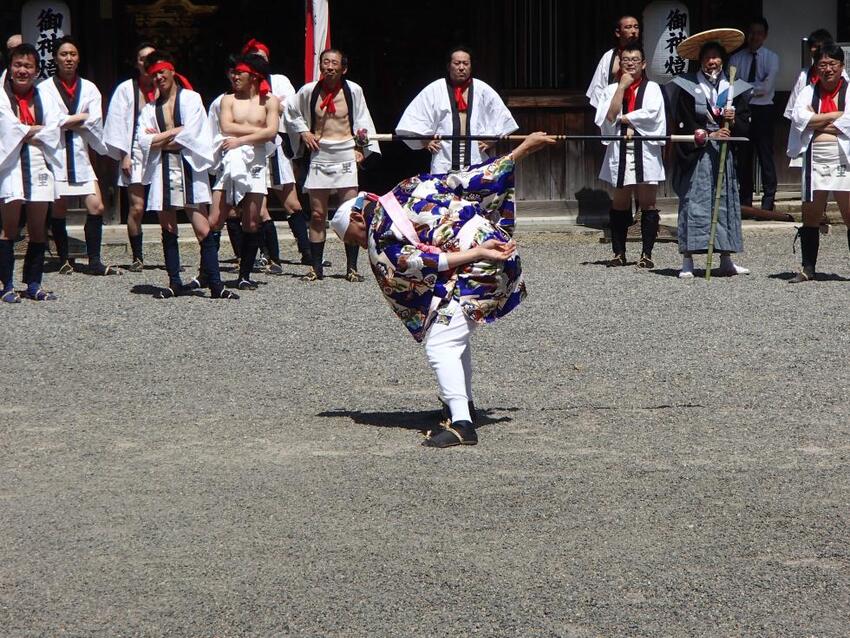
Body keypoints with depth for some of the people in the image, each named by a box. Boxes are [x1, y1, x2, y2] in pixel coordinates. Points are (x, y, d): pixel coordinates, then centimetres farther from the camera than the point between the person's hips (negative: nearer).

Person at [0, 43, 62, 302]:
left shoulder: (43, 98, 13)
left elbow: (52, 133, 1)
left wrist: (25, 134, -8)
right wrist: (37, 130, -2)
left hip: (38, 164, 4)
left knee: (38, 227, 5)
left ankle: (33, 284, 11)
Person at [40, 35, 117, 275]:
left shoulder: (89, 88, 11)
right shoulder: (45, 88, 0)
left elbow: (95, 121, 0)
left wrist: (67, 122, -7)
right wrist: (80, 117, -5)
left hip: (79, 153, 3)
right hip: (55, 152, -3)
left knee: (96, 206, -7)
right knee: (59, 208, 1)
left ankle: (94, 262, -2)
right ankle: (64, 260, 12)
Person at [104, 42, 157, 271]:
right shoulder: (126, 89, 4)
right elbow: (118, 124, 2)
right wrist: (124, 155, -5)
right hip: (136, 152, -2)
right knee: (136, 207, -8)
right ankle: (137, 257, -1)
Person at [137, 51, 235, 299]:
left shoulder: (191, 99, 5)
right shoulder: (150, 108, 15)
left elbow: (190, 135, -8)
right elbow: (144, 141, 0)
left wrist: (160, 138, 1)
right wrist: (174, 133, -7)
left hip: (188, 167, -4)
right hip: (162, 170, 4)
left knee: (203, 229, -9)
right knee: (168, 229, 6)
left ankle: (215, 284, -11)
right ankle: (174, 283, 12)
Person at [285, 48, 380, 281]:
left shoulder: (353, 90, -2)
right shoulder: (309, 91, 1)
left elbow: (362, 121, 8)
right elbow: (291, 111, 20)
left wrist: (361, 148, 1)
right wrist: (303, 131, 8)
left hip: (345, 155, -1)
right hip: (319, 155, 1)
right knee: (317, 215, 2)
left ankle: (352, 267, 0)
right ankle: (316, 267, 7)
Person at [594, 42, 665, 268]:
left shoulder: (651, 88, 5)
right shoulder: (612, 90, 11)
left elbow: (651, 114, -12)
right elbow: (608, 117, -6)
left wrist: (622, 118, -5)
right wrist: (622, 87, -5)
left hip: (645, 152, -2)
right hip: (619, 153, 2)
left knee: (647, 203, -2)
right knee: (619, 204, 6)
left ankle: (647, 253, 0)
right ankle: (619, 253, 11)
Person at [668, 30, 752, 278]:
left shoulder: (735, 89, 10)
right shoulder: (686, 88, -1)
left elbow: (745, 127, 7)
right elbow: (683, 125, -6)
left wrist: (733, 120, -14)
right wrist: (710, 135, -15)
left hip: (724, 156, 4)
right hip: (696, 156, -4)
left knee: (726, 202, 6)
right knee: (693, 202, -7)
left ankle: (726, 260, 12)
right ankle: (687, 262, -6)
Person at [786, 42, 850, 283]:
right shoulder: (808, 92, 13)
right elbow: (799, 118, -4)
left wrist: (816, 122, -5)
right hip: (815, 161, 3)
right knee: (810, 215, 6)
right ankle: (808, 268, 13)